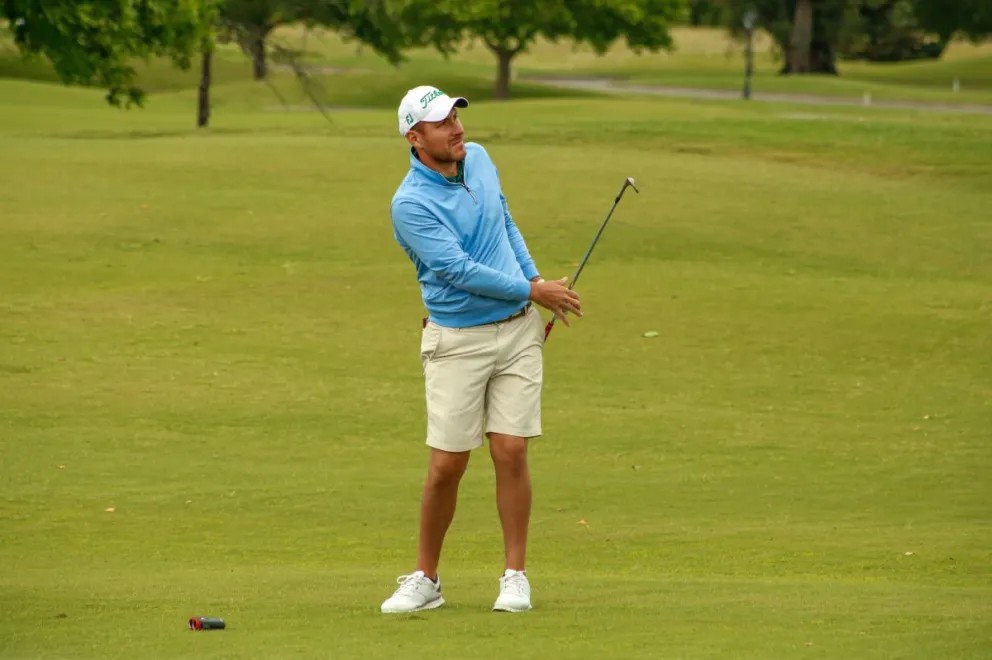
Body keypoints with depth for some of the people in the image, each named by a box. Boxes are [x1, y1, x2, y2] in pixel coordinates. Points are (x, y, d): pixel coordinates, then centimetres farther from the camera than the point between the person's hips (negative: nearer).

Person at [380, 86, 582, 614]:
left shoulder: (479, 159, 4)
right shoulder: (410, 204, -17)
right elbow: (459, 270, -20)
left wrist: (537, 278, 10)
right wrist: (532, 291, -13)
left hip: (518, 330, 4)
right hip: (457, 341, -4)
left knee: (510, 452, -3)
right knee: (447, 465, -3)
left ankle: (515, 576, 5)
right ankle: (425, 580, 12)